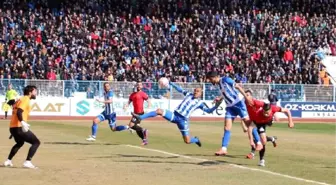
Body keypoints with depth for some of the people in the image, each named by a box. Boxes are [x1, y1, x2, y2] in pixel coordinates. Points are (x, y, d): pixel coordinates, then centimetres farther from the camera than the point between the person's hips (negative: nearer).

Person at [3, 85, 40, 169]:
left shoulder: (21, 99, 20)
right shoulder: (25, 100, -9)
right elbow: (19, 112, -24)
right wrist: (23, 122, -38)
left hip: (12, 127, 10)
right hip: (19, 127, -10)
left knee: (19, 143, 34)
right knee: (36, 142, -5)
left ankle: (8, 161, 35)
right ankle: (27, 162, -15)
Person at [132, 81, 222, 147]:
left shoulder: (200, 103, 1)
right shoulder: (189, 94, 12)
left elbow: (209, 111, -7)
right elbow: (179, 89, 23)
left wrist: (216, 105, -23)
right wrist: (170, 83, 22)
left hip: (183, 120, -3)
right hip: (174, 115, 3)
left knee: (187, 141, -2)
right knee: (159, 111, -18)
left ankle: (196, 140, 37)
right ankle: (140, 117, -21)